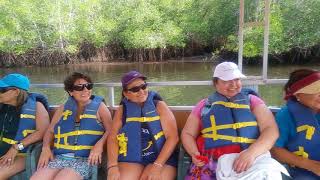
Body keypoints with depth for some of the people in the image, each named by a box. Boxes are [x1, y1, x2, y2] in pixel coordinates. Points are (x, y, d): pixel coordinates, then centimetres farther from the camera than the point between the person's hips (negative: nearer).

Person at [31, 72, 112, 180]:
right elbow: (50, 131, 20)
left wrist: (99, 144, -20)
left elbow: (110, 130, -3)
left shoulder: (99, 106, 7)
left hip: (84, 159, -3)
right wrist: (46, 148, 2)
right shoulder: (63, 108, 17)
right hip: (58, 157, 4)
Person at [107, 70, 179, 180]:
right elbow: (112, 138, 0)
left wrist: (157, 165, -16)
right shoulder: (122, 110, 8)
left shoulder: (159, 106, 1)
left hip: (161, 158, -1)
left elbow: (173, 137, -6)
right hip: (130, 159, 2)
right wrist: (113, 166, -15)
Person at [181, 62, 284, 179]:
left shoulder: (252, 101, 11)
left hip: (248, 163, 0)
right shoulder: (204, 105, 14)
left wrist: (251, 153, -19)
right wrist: (194, 154, -4)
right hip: (210, 163, 0)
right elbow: (187, 134, 16)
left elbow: (271, 130, -1)